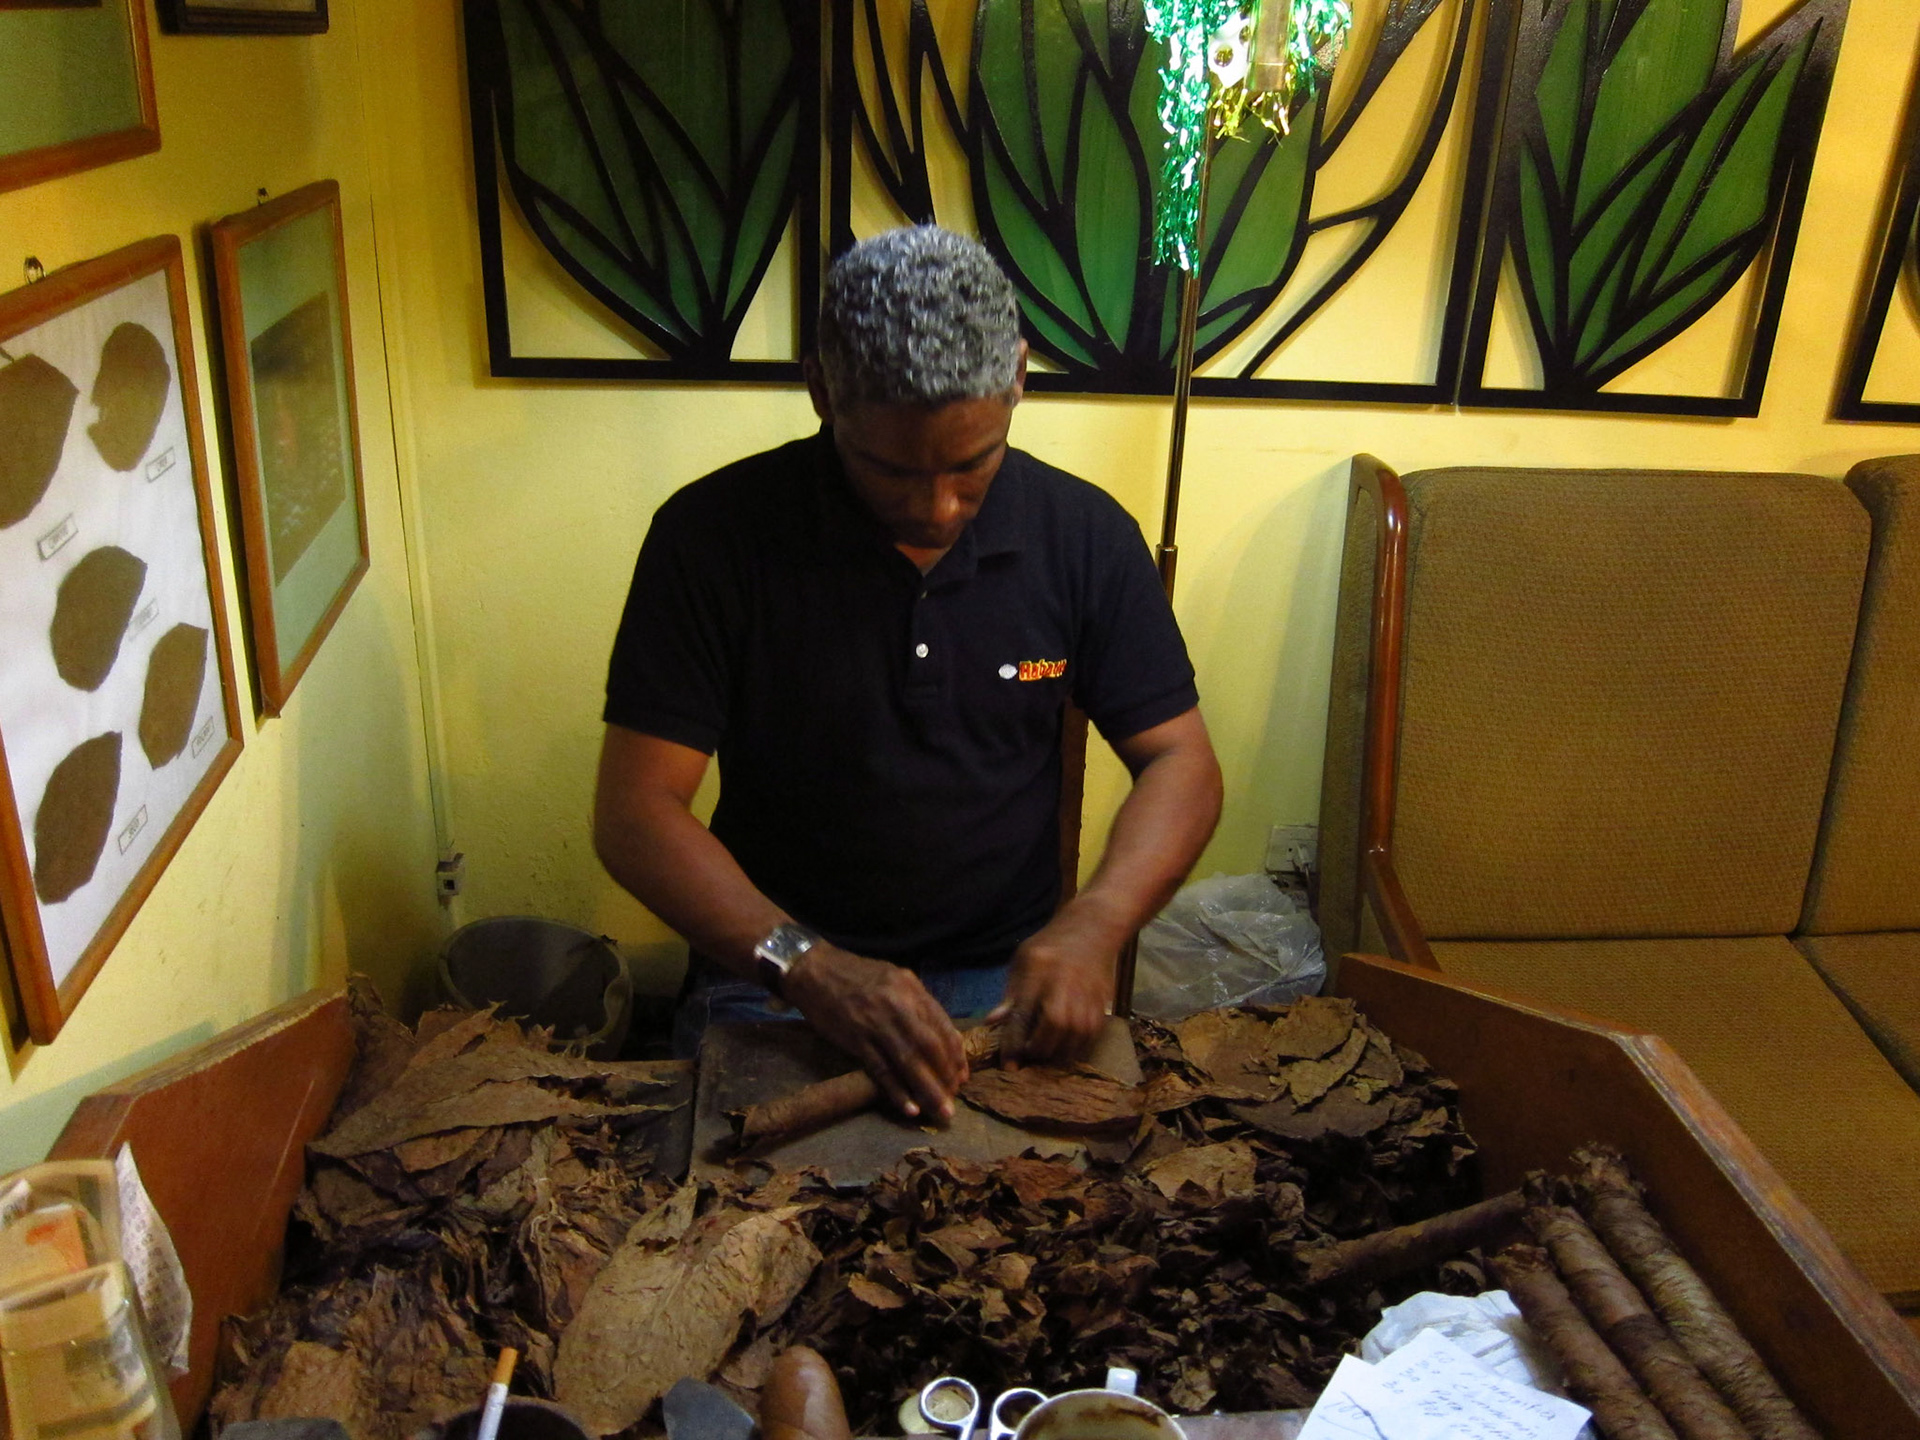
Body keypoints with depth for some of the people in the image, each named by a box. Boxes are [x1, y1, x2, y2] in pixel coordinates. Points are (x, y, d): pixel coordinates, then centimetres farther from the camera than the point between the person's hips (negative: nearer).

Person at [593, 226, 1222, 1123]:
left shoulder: (1086, 536, -2)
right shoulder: (712, 536, -10)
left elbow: (1180, 762, 2)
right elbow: (635, 811, -11)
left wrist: (1095, 923, -18)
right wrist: (803, 965, -26)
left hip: (1006, 976, 3)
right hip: (771, 974, -2)